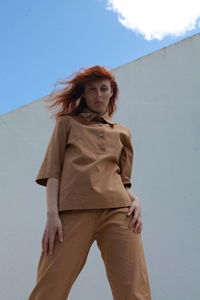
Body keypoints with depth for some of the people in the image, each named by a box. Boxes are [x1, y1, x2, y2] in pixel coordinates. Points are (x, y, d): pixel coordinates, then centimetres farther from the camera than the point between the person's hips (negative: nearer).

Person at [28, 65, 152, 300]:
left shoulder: (122, 132, 26)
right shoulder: (67, 122, 20)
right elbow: (53, 169, 9)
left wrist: (135, 200, 1)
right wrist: (52, 213, -6)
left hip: (118, 211, 2)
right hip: (73, 211, -2)